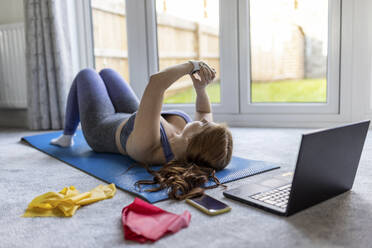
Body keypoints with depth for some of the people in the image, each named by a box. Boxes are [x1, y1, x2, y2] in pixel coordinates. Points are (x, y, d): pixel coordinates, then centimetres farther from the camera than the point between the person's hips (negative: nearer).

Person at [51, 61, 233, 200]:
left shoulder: (146, 145, -52)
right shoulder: (203, 147, -34)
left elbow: (156, 80, -54)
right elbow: (205, 112, -12)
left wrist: (192, 66, -41)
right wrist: (200, 88, -29)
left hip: (101, 129, -5)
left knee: (86, 75, 20)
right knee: (106, 73, 26)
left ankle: (67, 136, 40)